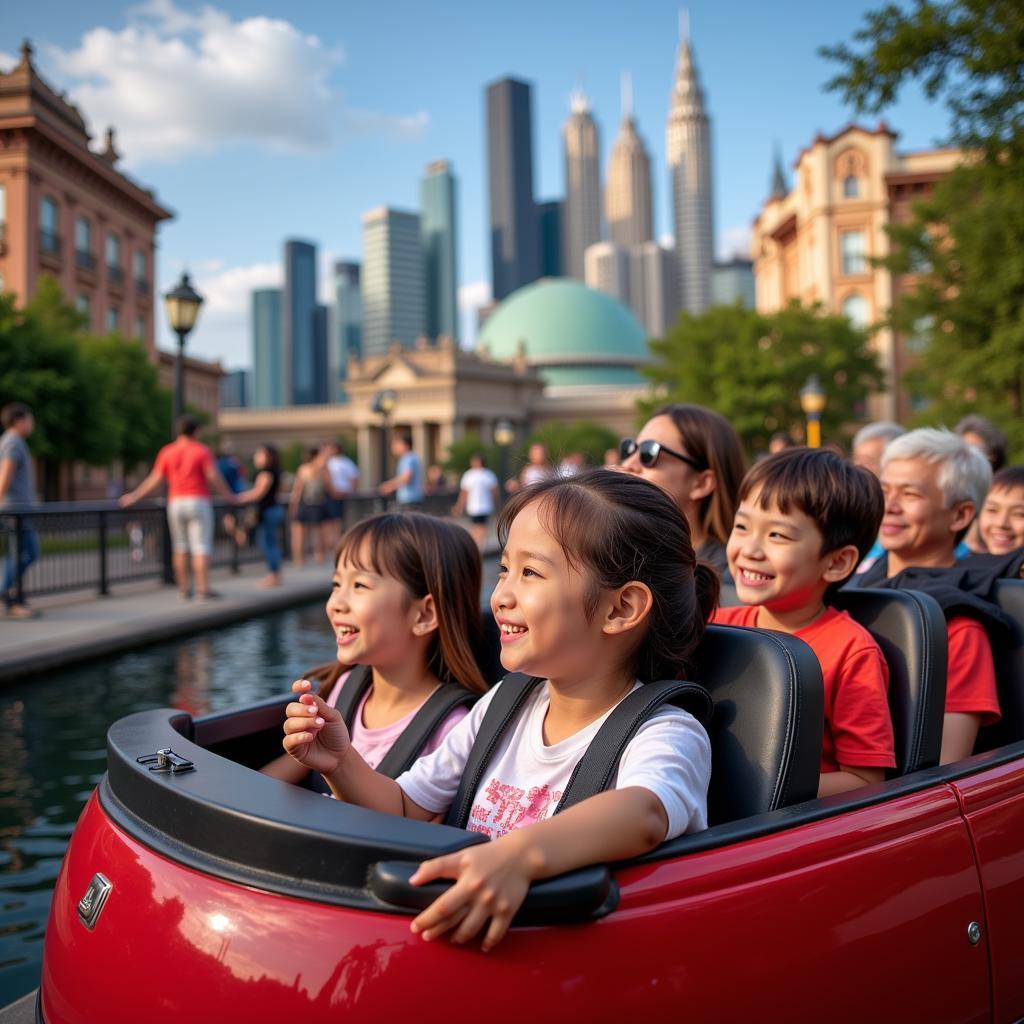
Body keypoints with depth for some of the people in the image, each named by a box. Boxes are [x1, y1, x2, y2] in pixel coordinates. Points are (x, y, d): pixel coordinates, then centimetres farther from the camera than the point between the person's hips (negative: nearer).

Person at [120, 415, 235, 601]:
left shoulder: (167, 452, 5)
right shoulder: (202, 451, -5)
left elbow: (155, 480, 0)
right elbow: (214, 477, -12)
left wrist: (134, 496, 8)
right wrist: (229, 495, 1)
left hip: (175, 503, 4)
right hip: (199, 502, -4)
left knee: (180, 548, 10)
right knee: (201, 547, -4)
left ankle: (184, 590, 11)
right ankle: (203, 589, -10)